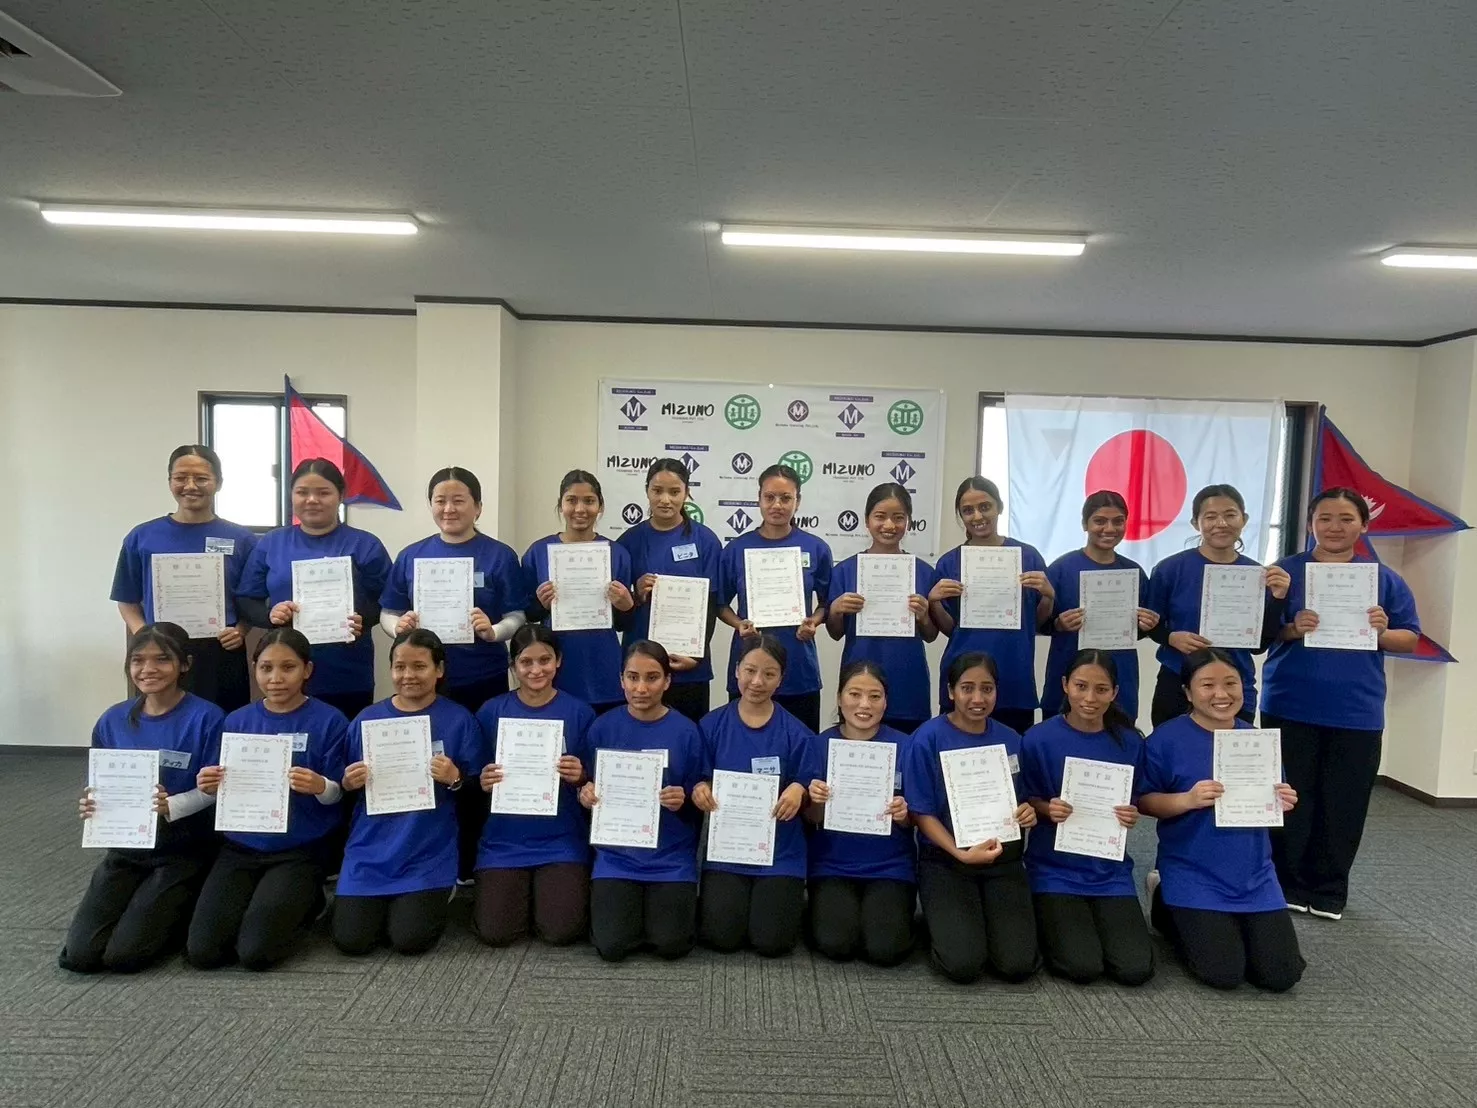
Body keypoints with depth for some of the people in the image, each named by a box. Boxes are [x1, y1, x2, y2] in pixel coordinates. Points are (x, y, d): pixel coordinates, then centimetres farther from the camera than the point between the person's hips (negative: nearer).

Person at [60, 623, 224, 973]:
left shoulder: (206, 718, -15)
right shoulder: (113, 720, 1)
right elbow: (99, 785, 9)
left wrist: (171, 806, -30)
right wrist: (91, 805, -13)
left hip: (183, 850, -5)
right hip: (127, 847, 5)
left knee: (123, 955, -13)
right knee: (78, 956, -4)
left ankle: (185, 909, 14)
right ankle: (147, 905, 22)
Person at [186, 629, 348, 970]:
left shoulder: (329, 721, -8)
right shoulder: (237, 721, 3)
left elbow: (336, 793, -7)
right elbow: (226, 792, 9)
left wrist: (319, 786, -29)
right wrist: (212, 788, -14)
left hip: (299, 851, -4)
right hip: (241, 847, 4)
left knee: (255, 952, -17)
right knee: (201, 951, -10)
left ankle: (305, 903, 13)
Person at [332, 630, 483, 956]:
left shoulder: (459, 719, -4)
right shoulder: (367, 718, 4)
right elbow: (344, 789, 11)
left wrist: (455, 779, -21)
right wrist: (348, 783, -11)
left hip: (429, 851, -3)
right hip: (371, 849, 3)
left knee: (410, 940, -14)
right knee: (351, 941, -8)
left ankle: (435, 895, 18)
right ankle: (386, 903, 24)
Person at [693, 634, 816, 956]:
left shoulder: (797, 733, -5)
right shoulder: (712, 725, -2)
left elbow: (808, 791, -1)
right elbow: (699, 785, 4)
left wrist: (799, 791, -22)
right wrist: (699, 790, -18)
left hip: (781, 852, -1)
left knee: (772, 942, -10)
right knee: (722, 937, -12)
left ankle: (788, 900, 23)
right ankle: (716, 899, 22)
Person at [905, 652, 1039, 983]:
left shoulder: (1011, 740, 3)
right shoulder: (929, 738, -11)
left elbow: (1020, 802, 14)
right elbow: (922, 813, -9)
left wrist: (1028, 814, -10)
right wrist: (962, 854, -23)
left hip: (1003, 859, 3)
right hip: (945, 861, -3)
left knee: (1018, 965, -14)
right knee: (964, 964, -19)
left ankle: (987, 917, 17)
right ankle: (944, 921, 14)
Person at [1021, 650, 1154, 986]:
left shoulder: (1130, 742, -3)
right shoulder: (1038, 739, -11)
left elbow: (1136, 804, 9)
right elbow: (1025, 802, 0)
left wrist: (1132, 816, -13)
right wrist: (1048, 809, -21)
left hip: (1110, 870, 3)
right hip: (1055, 869, -2)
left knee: (1137, 969, -11)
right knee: (1083, 967, -17)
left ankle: (1086, 925, 19)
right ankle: (1048, 924, 16)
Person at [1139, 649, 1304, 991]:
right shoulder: (1167, 739, -13)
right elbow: (1144, 802, -10)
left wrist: (1283, 803, -11)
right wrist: (1187, 800, -27)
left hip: (1254, 875, 5)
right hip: (1195, 876, -5)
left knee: (1282, 975, 0)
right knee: (1224, 974, -10)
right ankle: (1169, 911, 18)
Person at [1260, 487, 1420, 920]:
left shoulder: (1385, 580, 7)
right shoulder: (1286, 571, 0)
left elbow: (1411, 640, 7)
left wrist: (1382, 632, -13)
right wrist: (1292, 629, -22)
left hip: (1356, 712, 2)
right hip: (1290, 707, -2)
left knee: (1343, 806, 8)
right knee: (1289, 800, 5)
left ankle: (1329, 890, 23)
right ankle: (1286, 883, 18)